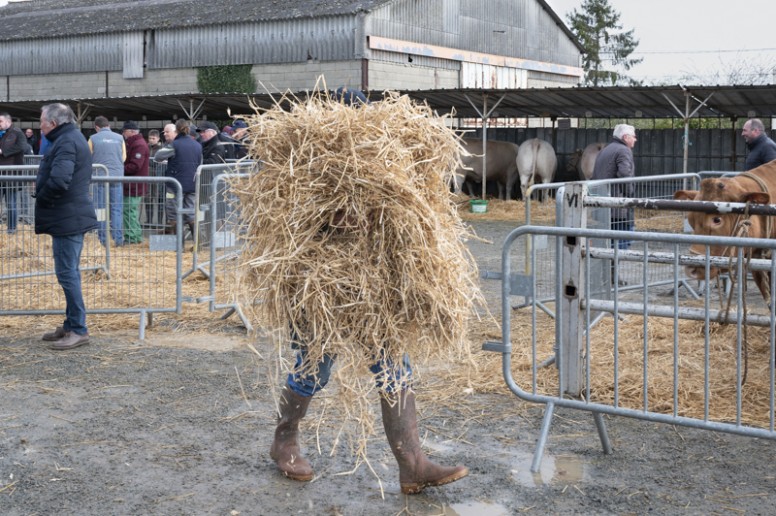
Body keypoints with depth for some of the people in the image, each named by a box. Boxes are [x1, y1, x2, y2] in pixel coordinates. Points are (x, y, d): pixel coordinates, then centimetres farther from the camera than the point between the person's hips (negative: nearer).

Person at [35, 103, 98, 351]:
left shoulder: (66, 142, -17)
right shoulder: (73, 138, 16)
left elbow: (58, 180, -30)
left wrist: (41, 197, -13)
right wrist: (44, 196, 10)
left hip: (67, 218, -11)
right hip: (73, 215, 11)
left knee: (67, 273, -6)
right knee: (69, 272, 16)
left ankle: (78, 330, -1)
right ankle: (72, 325, 25)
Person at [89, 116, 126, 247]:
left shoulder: (93, 139, -1)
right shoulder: (119, 138, 2)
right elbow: (124, 157, 6)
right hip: (117, 177, 1)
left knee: (101, 208, 7)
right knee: (117, 209, 4)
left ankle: (103, 239, 8)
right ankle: (118, 239, 1)